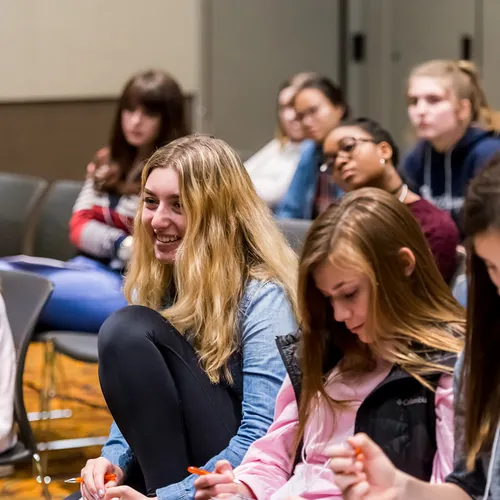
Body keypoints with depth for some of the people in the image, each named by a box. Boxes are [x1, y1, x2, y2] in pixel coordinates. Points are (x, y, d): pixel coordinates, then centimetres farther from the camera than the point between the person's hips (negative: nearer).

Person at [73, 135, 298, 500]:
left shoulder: (263, 296, -15)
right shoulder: (155, 281, 6)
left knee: (128, 331, -20)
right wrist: (116, 458, -6)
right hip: (170, 467, 6)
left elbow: (264, 436, -23)